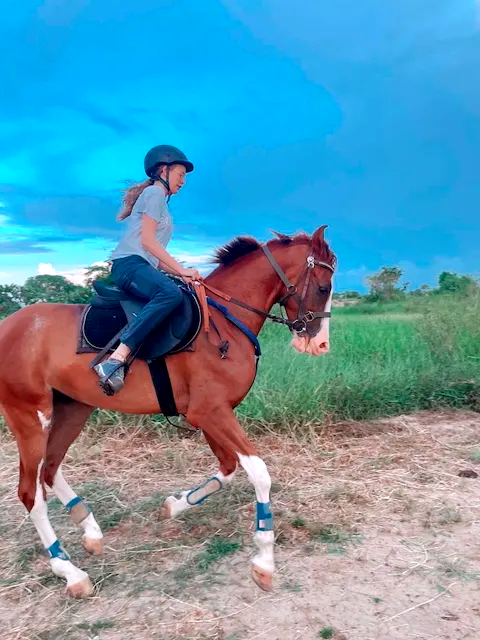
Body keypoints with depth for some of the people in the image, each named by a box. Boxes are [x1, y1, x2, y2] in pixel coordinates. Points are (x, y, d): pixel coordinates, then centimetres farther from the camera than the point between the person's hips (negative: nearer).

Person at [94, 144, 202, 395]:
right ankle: (116, 359, -44)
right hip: (129, 263, -10)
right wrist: (181, 269, -9)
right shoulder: (154, 192, 4)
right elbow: (147, 240, -9)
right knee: (171, 293, -37)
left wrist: (181, 273, 11)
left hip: (142, 266, 10)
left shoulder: (159, 200, 31)